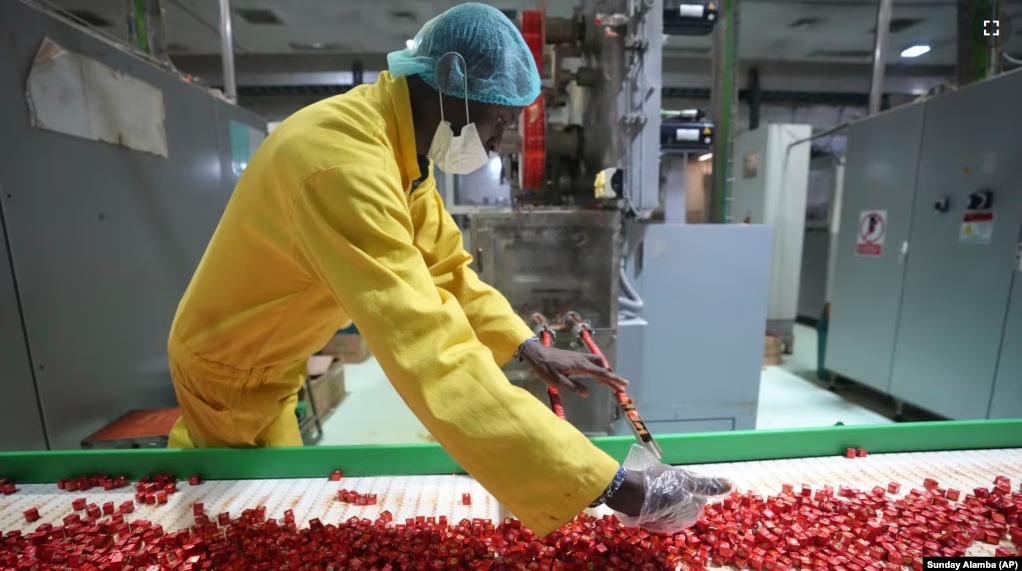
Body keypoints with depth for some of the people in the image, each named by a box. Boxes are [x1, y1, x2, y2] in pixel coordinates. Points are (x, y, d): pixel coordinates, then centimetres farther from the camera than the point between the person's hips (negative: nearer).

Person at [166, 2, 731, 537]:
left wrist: (530, 349, -13)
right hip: (228, 366, -7)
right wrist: (618, 487, -45)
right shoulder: (344, 164, -40)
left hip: (278, 360, 7)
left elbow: (445, 266, -5)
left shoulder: (402, 144, -9)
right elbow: (434, 359, -49)